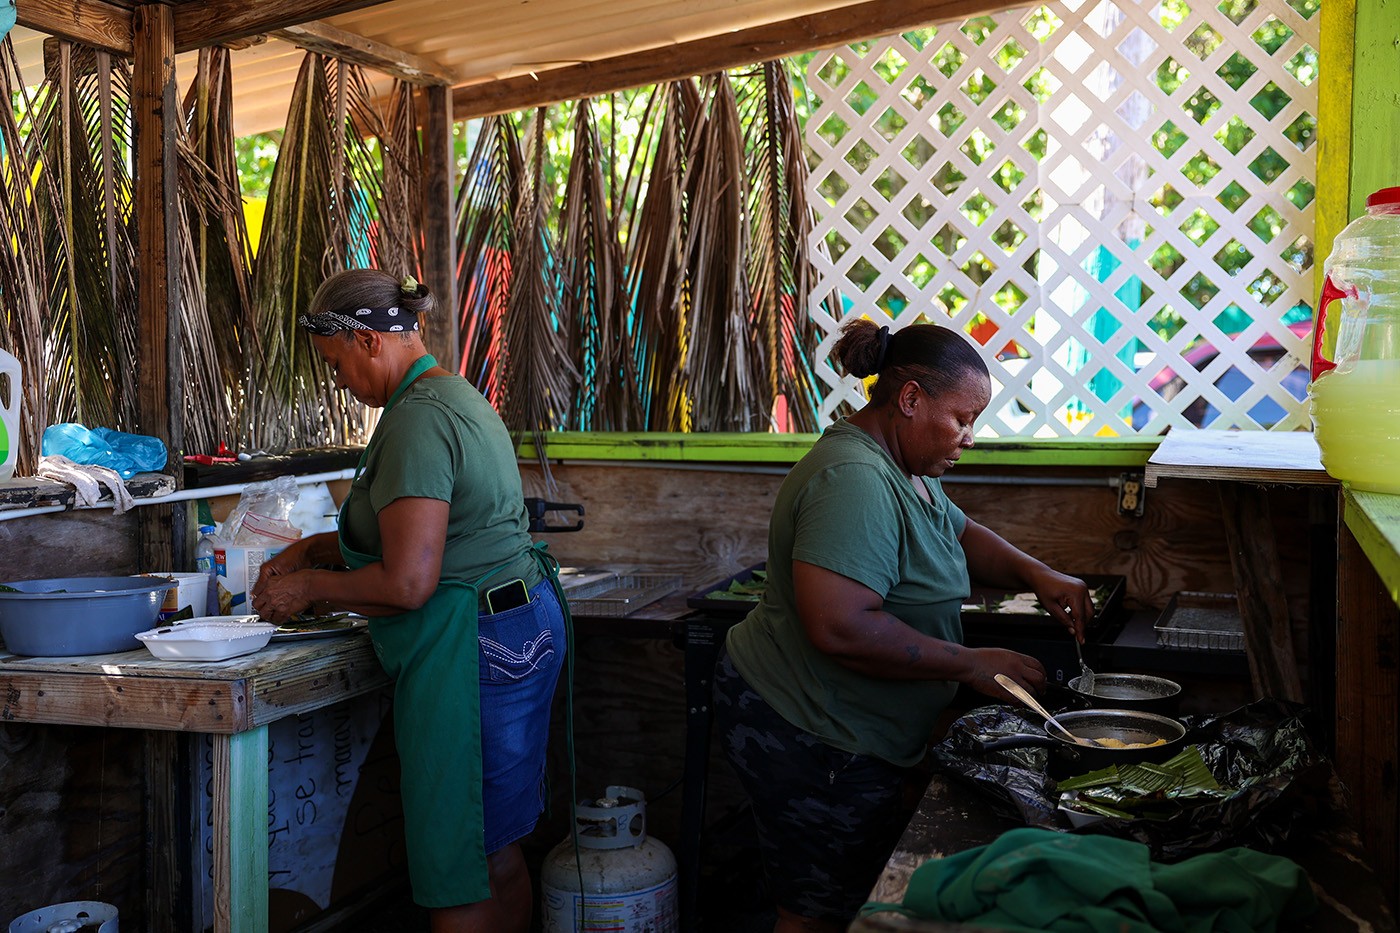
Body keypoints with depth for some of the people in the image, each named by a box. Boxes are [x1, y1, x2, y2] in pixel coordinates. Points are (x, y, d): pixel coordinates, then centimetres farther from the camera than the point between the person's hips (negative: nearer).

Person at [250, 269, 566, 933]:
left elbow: (407, 584, -23)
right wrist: (312, 549, 18)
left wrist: (307, 589, -7)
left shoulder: (418, 421, -18)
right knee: (499, 856, 20)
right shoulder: (453, 396, 15)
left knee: (458, 879, 3)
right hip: (523, 629, 11)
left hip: (471, 648, -11)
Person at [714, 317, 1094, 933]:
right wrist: (970, 665, -24)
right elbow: (840, 628, -34)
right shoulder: (854, 480, -26)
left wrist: (1036, 575, 4)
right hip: (805, 738, -10)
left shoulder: (899, 469, 9)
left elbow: (962, 535, 23)